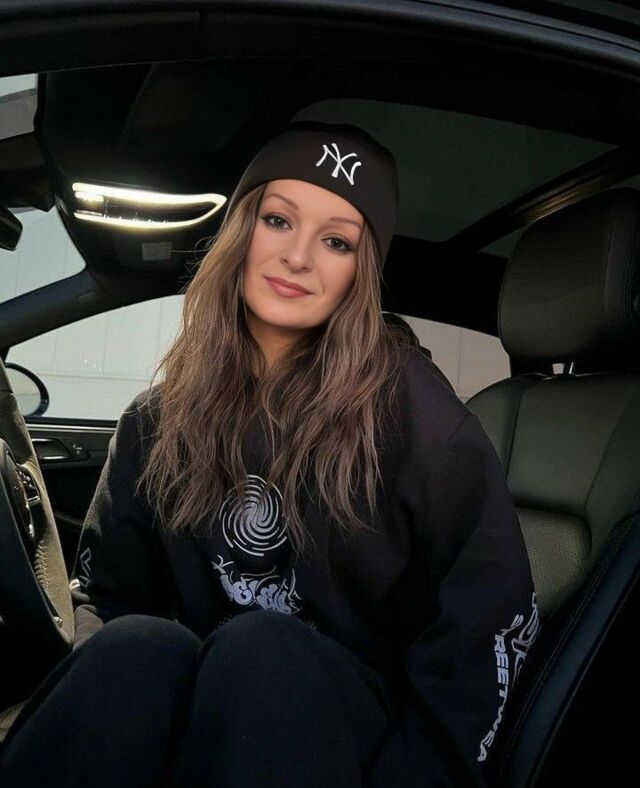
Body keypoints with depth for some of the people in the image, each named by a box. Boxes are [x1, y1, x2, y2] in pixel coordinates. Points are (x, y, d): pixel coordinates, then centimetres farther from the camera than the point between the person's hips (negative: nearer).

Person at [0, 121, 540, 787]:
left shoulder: (404, 399, -8)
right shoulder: (160, 416, 5)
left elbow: (490, 612, -10)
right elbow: (105, 588, 6)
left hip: (353, 723, -2)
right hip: (200, 705, 3)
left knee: (257, 648, -33)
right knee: (134, 649, -29)